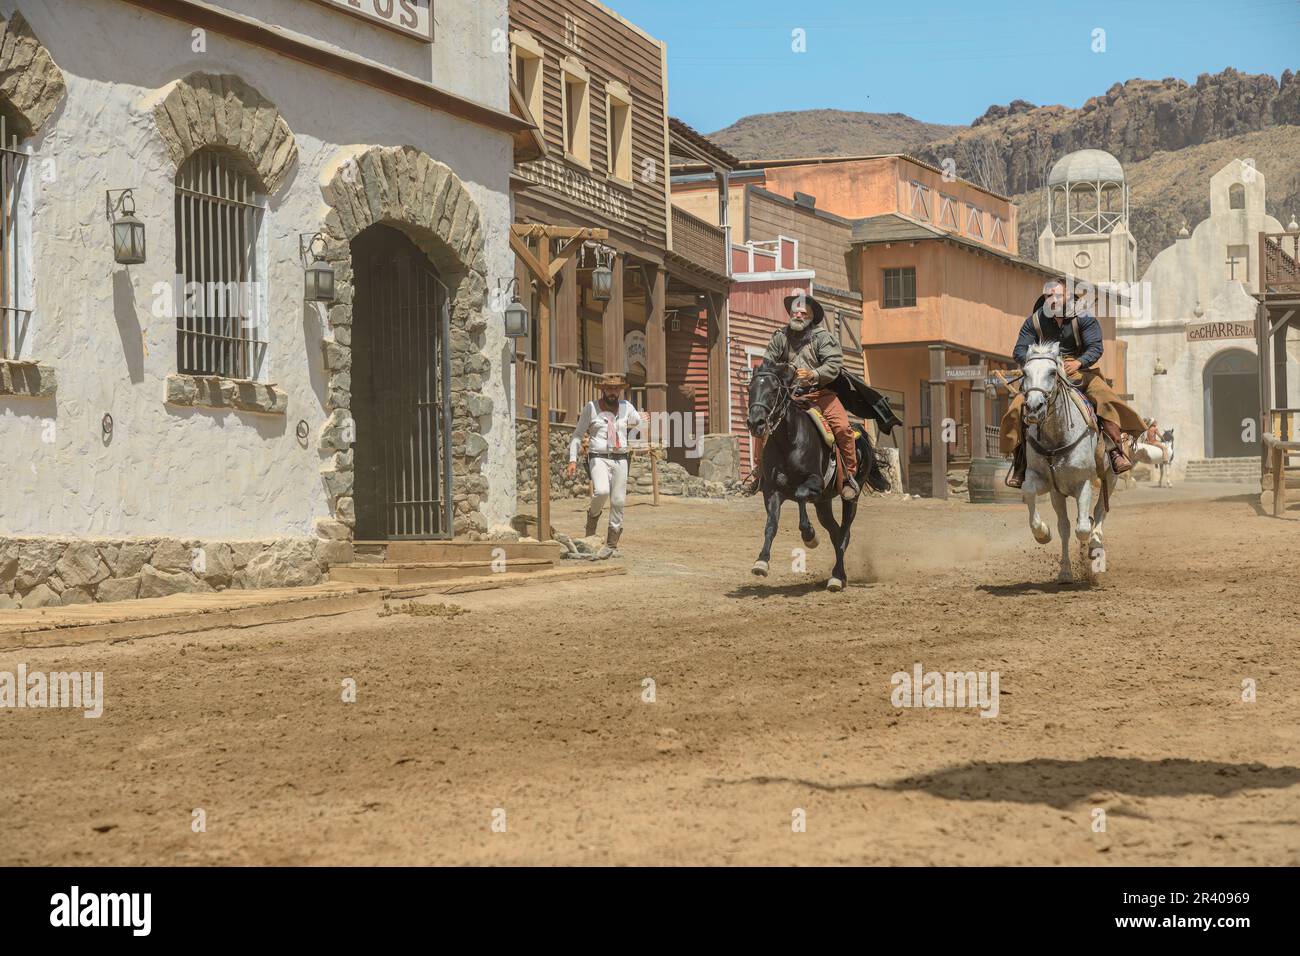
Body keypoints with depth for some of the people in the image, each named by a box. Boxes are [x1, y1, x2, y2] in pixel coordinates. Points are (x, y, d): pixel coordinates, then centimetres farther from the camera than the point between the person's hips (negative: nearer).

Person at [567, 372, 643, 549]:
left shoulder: (626, 407, 9)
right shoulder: (591, 408, 0)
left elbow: (639, 424, 28)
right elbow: (578, 434, 3)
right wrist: (572, 459, -3)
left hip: (620, 459, 4)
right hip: (599, 458, -4)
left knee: (618, 501, 2)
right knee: (602, 491, -28)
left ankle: (612, 543, 13)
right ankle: (593, 515, 4)